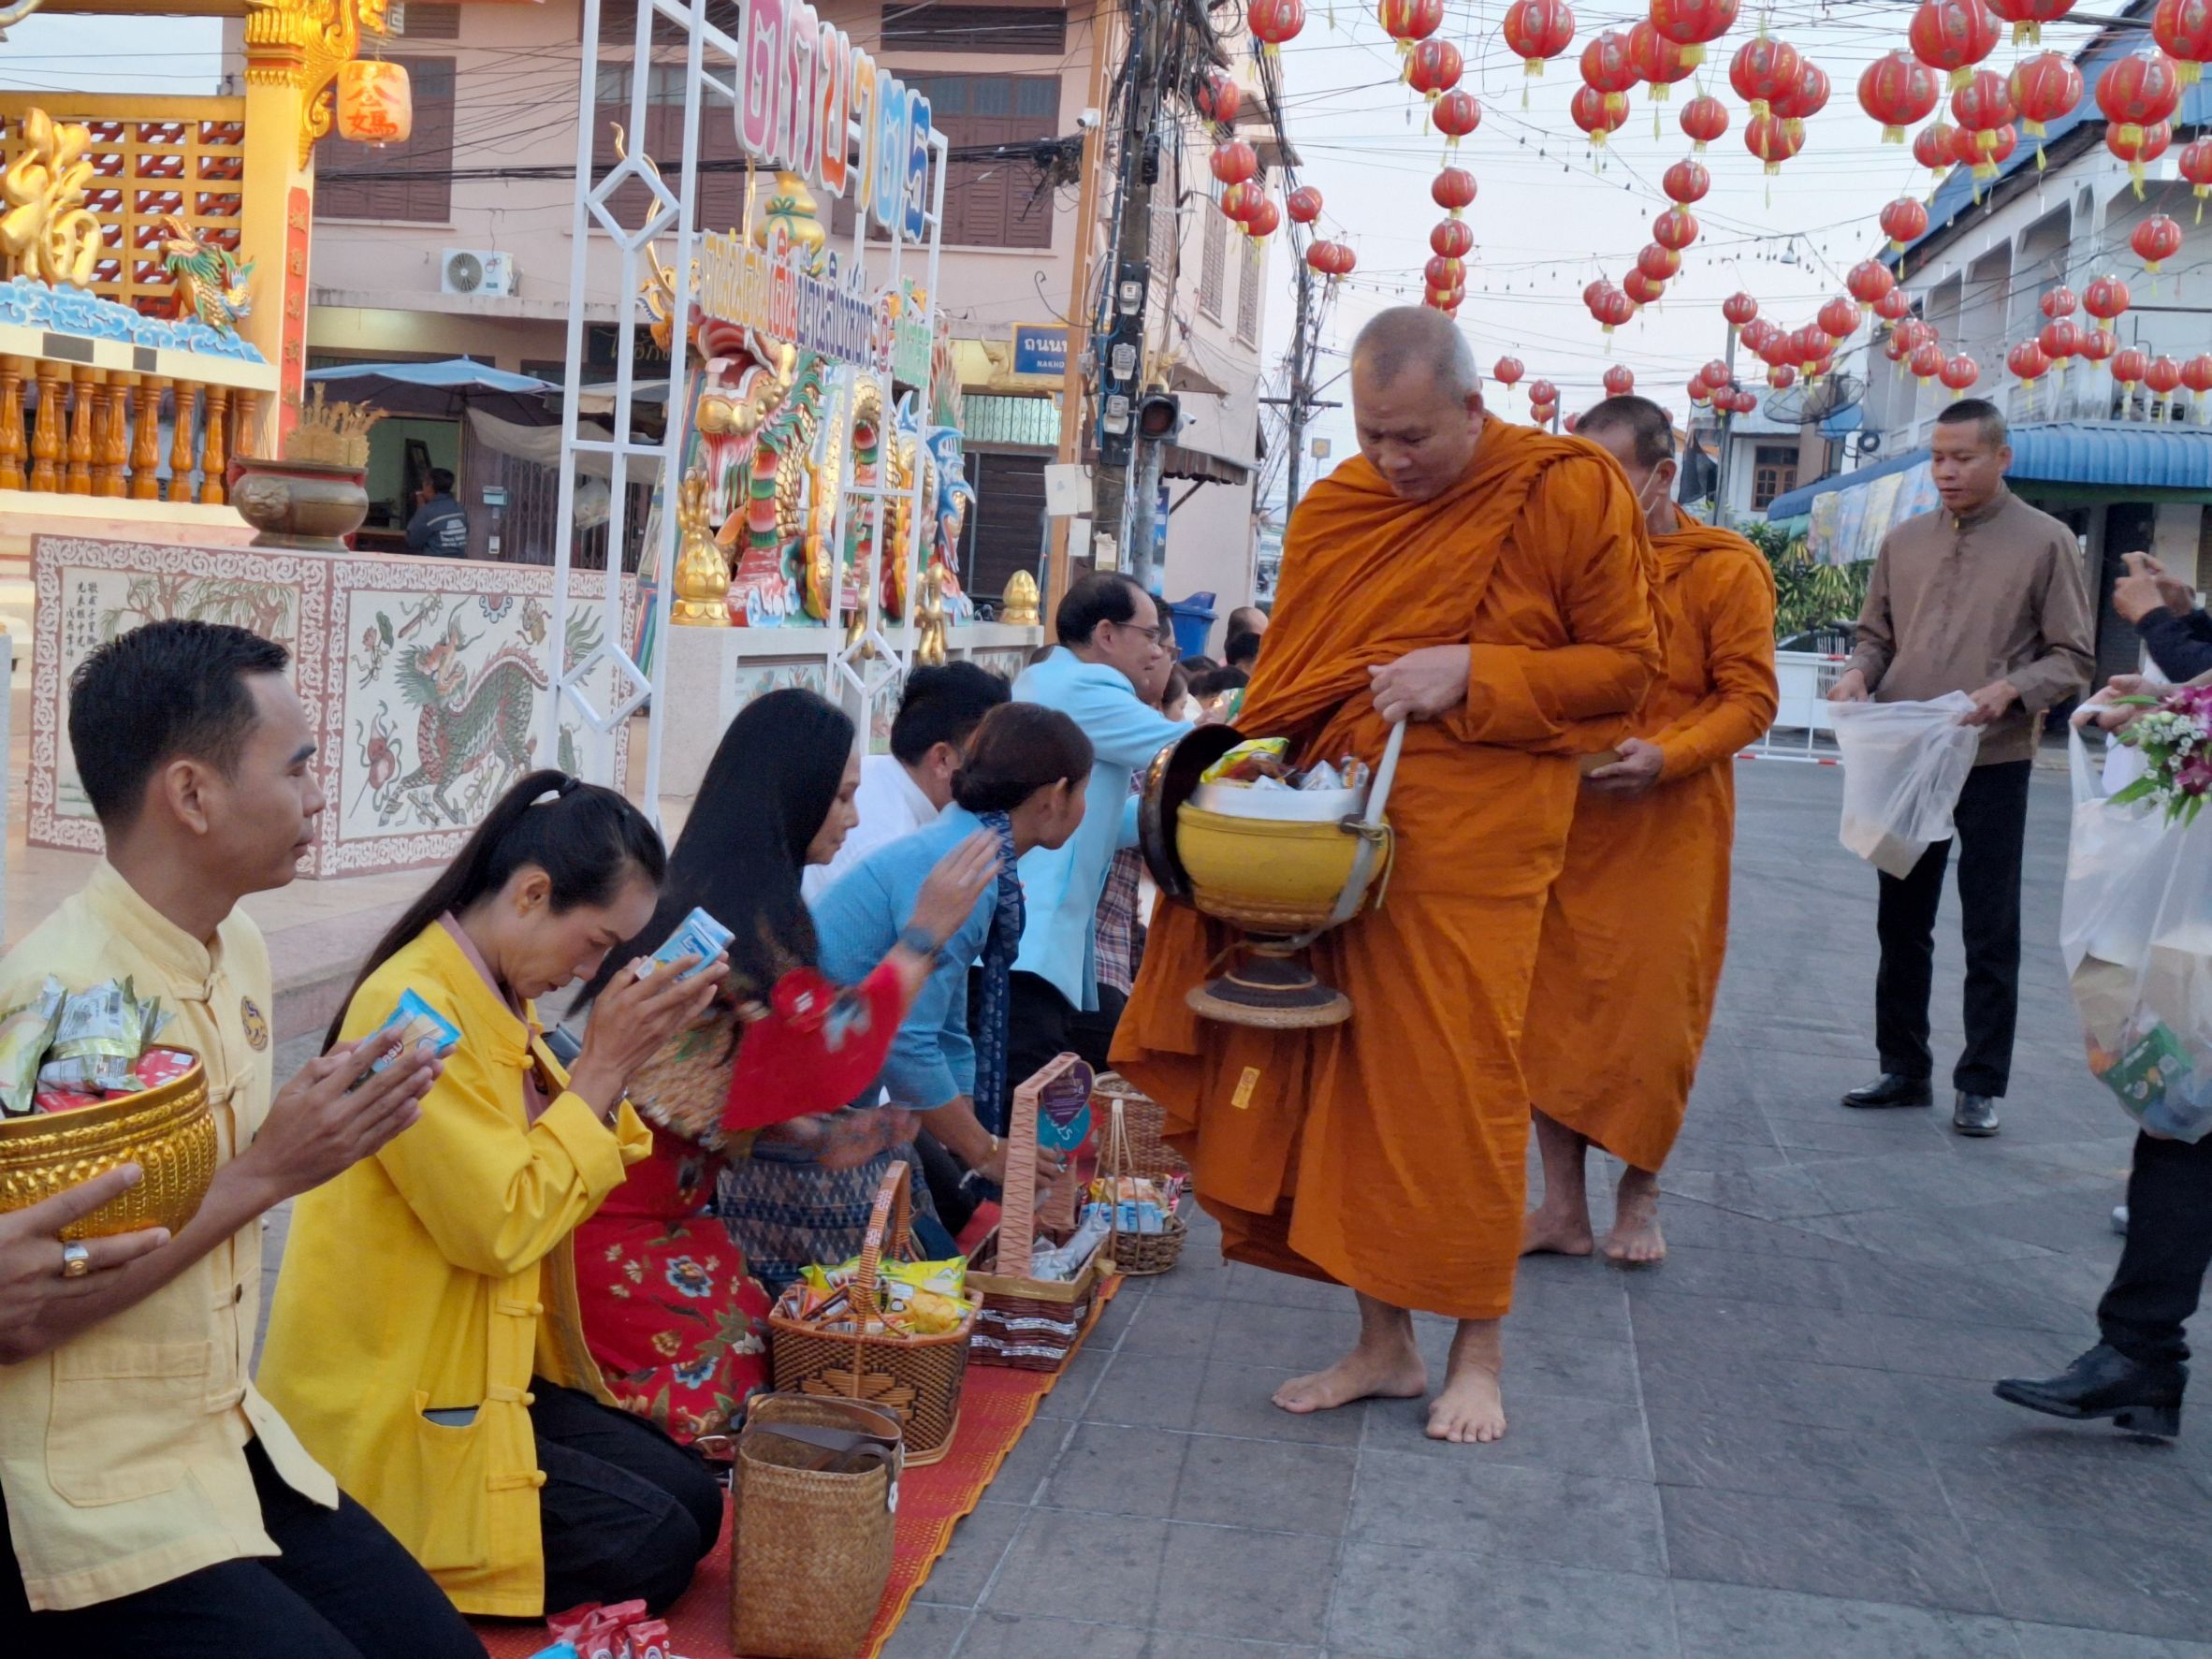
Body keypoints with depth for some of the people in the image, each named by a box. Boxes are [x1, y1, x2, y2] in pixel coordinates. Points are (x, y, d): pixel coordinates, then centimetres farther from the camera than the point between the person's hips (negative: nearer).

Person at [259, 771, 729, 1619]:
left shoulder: (493, 1000, 7)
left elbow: (550, 1187, 7)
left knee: (694, 1499, 2)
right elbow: (501, 1224, -25)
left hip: (490, 1361, 9)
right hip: (394, 1411, -9)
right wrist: (602, 1068, -19)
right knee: (654, 1546, -11)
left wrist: (616, 1059, -5)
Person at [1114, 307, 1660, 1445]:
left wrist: (1473, 677, -13)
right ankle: (1382, 1344, 20)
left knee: (1459, 1091, -3)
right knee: (1343, 1085, 6)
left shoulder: (1569, 493, -3)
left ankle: (1476, 1357, 14)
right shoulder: (1333, 510, 10)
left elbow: (1623, 664, -2)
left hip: (1470, 846, -4)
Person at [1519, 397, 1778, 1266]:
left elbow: (1750, 698, -7)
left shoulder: (1724, 568, -5)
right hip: (1566, 819, 4)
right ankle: (1563, 1205, 13)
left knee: (1655, 1011, 2)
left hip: (1668, 827, -4)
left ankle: (1638, 1197, 20)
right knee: (1552, 1005, 3)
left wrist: (1665, 756, -22)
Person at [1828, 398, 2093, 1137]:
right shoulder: (1903, 541, 8)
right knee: (1901, 921, 12)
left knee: (1990, 935, 4)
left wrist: (2012, 690, -22)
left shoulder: (2046, 542, -4)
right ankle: (1903, 1068, 25)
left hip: (1993, 763, -4)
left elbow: (2073, 658, -4)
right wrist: (1859, 672, -7)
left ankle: (1982, 1085, 14)